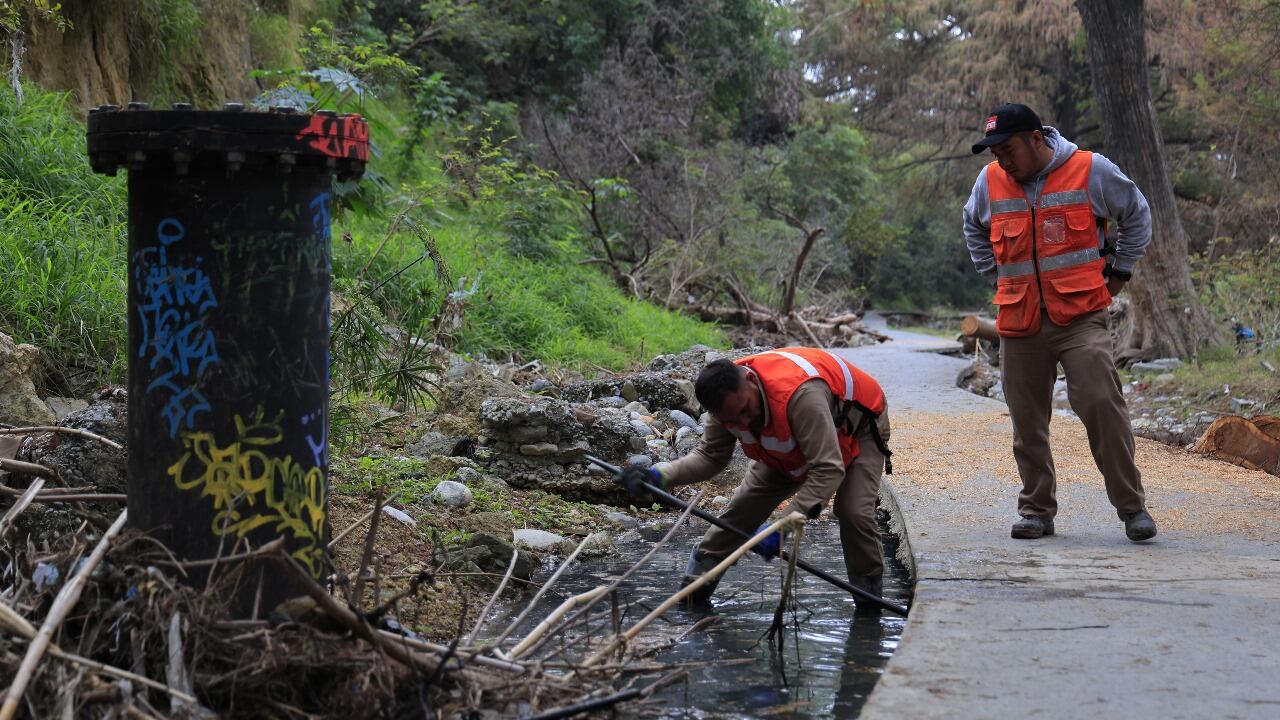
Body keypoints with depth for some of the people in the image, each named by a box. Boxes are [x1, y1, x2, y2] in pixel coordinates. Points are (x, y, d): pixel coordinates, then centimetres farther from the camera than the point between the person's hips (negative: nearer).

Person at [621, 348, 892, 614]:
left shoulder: (801, 393, -48)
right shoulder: (728, 399, -25)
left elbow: (828, 469, -46)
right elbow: (710, 456, -13)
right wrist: (659, 475, -31)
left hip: (858, 429, -5)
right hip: (792, 445, 6)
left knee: (854, 511, -24)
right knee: (746, 502, -1)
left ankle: (869, 602, -2)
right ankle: (694, 586, 14)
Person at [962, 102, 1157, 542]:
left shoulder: (1090, 170, -3)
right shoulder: (990, 181, 7)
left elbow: (1136, 214, 13)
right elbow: (974, 229, 28)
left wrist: (1119, 272, 9)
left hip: (1081, 316, -3)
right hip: (1019, 324, 4)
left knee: (1101, 404, -15)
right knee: (1028, 423, 6)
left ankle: (1132, 506, -3)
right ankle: (1037, 510, 19)